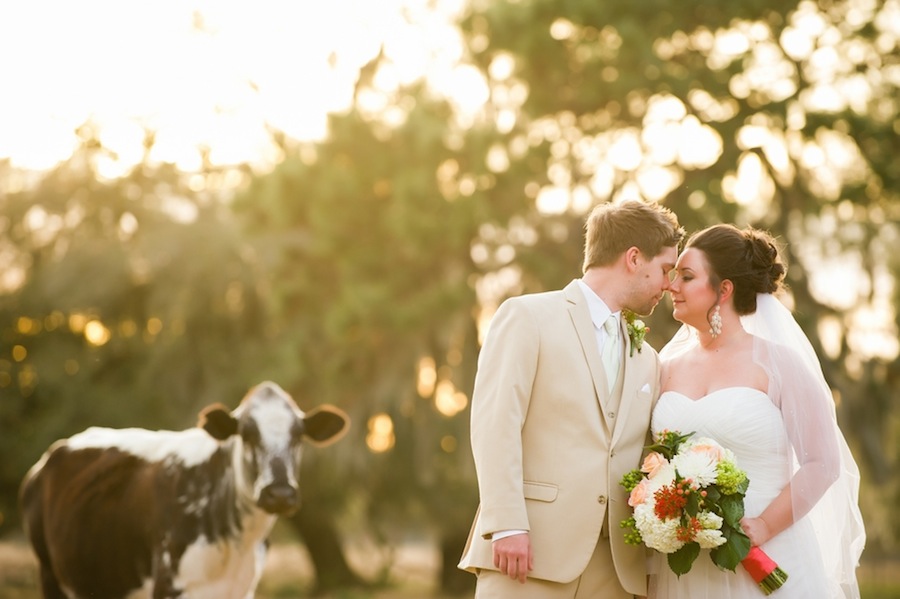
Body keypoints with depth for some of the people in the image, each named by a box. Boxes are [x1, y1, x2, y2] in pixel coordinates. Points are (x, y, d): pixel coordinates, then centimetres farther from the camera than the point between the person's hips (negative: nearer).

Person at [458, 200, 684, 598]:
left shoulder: (646, 361, 22)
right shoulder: (527, 317, 2)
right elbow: (494, 423, -7)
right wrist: (507, 525, -16)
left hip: (615, 566, 6)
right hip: (531, 550, -5)